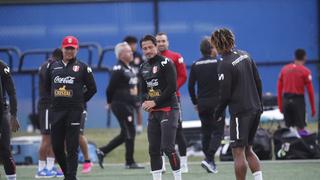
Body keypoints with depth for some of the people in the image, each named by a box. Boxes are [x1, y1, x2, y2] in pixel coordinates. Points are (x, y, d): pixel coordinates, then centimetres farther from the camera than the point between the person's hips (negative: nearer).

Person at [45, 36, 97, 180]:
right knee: (56, 146, 4)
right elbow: (47, 86, 22)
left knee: (72, 147, -6)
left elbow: (92, 89, 6)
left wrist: (80, 101, 4)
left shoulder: (82, 67, 3)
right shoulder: (53, 66, 12)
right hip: (56, 111, 4)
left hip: (74, 111, -4)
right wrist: (57, 99, 14)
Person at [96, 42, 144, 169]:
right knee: (129, 133, -5)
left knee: (125, 134, 12)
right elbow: (111, 87, -15)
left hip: (129, 105, 10)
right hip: (121, 105, -10)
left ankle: (102, 151, 18)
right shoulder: (118, 69, -14)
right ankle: (130, 162, 3)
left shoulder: (129, 68, 16)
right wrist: (110, 102, -2)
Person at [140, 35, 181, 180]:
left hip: (168, 109, -7)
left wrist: (155, 102, -15)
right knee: (153, 150, 7)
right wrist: (145, 102, -1)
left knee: (168, 147, -13)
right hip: (153, 112, 7)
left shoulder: (165, 63, -9)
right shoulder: (144, 68, 14)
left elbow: (172, 87, -16)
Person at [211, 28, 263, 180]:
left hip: (240, 112, -8)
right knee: (248, 150, 16)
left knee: (238, 152, -2)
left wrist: (218, 114, 1)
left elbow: (225, 95, -14)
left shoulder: (225, 65, -15)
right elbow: (258, 81, 12)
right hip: (255, 109, 8)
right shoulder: (245, 55, 7)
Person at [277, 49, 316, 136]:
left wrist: (280, 106, 15)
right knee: (301, 128, -4)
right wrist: (313, 108, 1)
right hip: (298, 99, -5)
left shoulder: (284, 69, 9)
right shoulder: (305, 71, -4)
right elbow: (310, 90, -5)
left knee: (288, 128, 9)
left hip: (286, 99, 5)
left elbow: (279, 89, 10)